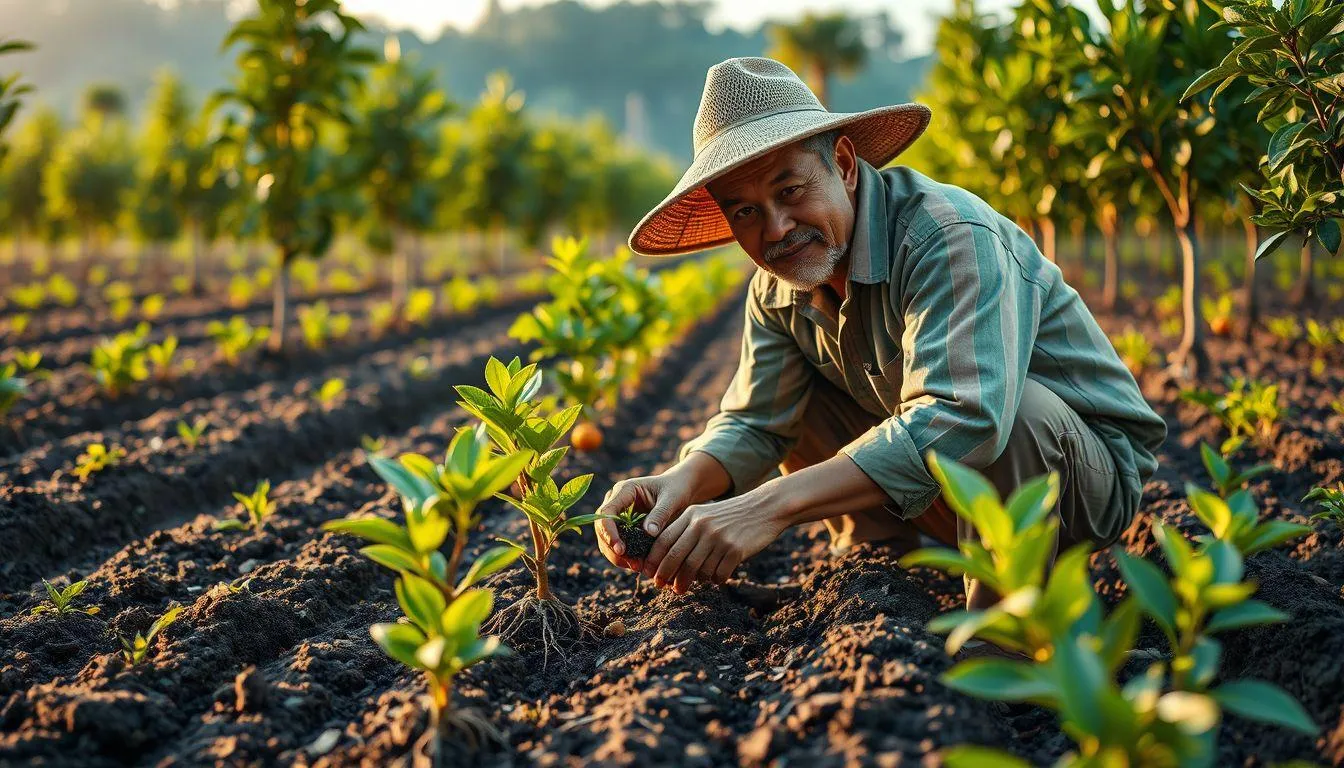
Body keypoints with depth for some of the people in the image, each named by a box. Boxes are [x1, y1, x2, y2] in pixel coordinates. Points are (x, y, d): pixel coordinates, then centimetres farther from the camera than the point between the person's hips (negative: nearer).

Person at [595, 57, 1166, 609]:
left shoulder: (951, 237, -30)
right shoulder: (777, 285, -4)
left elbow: (963, 420, -43)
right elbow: (755, 422, -4)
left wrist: (771, 504, -48)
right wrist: (682, 483, -29)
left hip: (1093, 469, -6)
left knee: (1013, 407, -37)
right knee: (788, 391, -2)